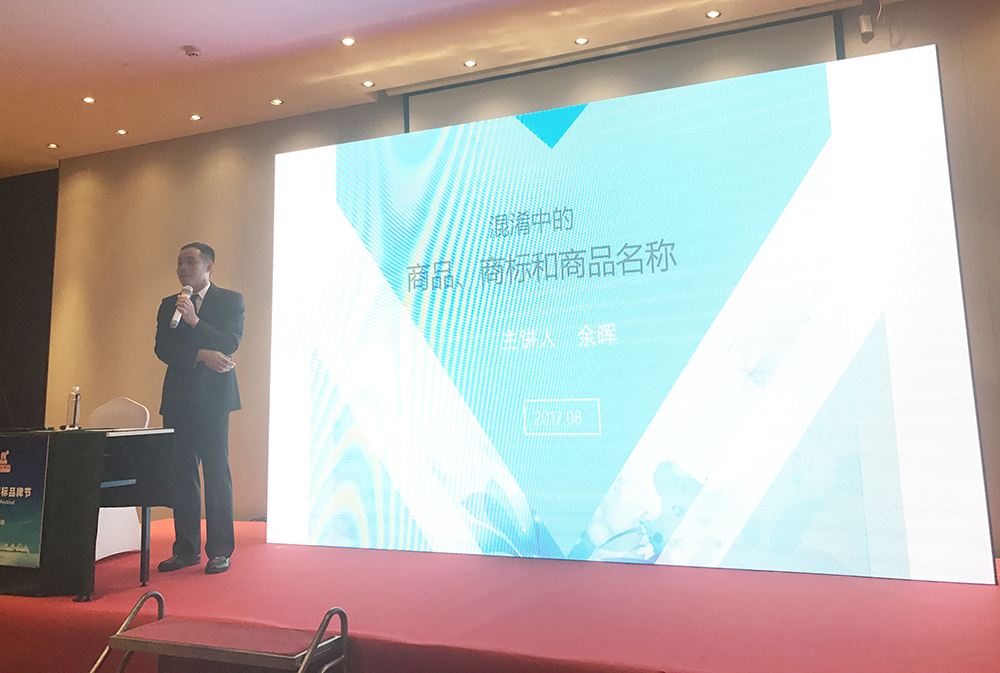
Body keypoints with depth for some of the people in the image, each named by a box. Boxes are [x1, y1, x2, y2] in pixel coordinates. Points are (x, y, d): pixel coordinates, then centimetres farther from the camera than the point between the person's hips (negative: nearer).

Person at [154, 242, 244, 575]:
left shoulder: (231, 300, 6)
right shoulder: (169, 305, 17)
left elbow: (229, 343, -8)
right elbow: (162, 349, 4)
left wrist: (194, 321, -17)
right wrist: (201, 355, -11)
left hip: (213, 396, -4)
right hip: (178, 398, 4)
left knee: (216, 471, -4)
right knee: (181, 473, 6)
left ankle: (220, 551, 3)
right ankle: (186, 548, 16)